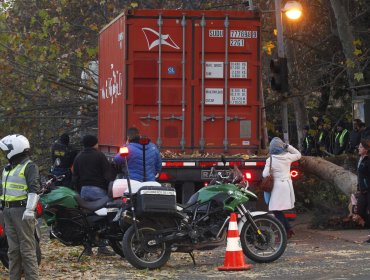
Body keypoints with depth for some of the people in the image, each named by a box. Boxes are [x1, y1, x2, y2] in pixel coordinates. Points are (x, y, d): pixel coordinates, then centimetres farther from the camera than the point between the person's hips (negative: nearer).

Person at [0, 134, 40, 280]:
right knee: (13, 248, 12)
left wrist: (29, 210, -23)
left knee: (27, 248, -8)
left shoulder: (29, 166, -8)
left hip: (22, 211, -8)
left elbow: (34, 189, -17)